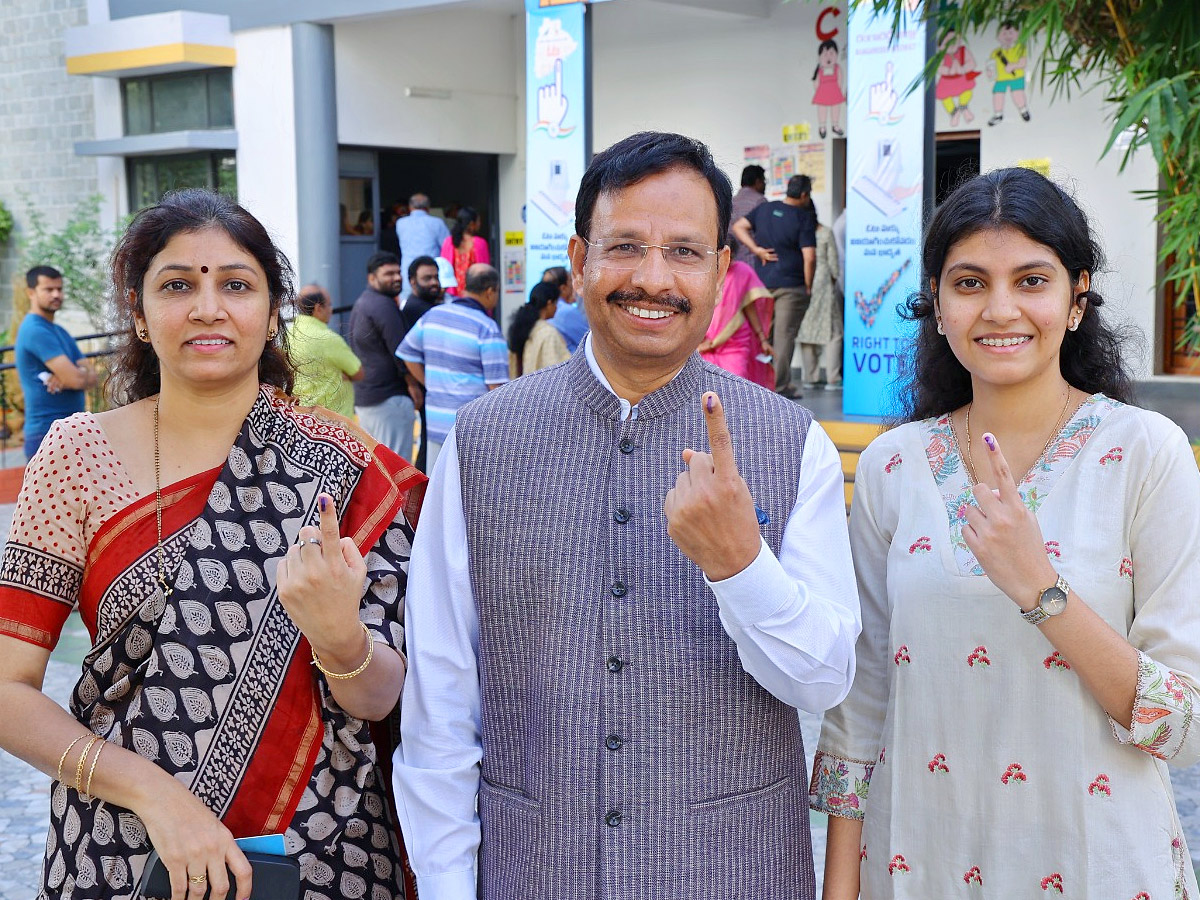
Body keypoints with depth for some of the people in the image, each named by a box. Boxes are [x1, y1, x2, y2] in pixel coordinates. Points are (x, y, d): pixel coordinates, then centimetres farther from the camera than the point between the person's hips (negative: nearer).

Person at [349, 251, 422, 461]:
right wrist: (413, 384, -10)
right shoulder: (383, 306, -14)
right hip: (389, 397, -10)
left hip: (363, 396, 10)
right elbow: (399, 350, -19)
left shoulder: (361, 303, 18)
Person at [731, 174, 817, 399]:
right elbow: (809, 257, -17)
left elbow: (738, 226, 10)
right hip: (791, 286, -5)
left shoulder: (765, 208, 7)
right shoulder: (804, 218, -11)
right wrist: (808, 287, -6)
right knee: (784, 334, -2)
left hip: (762, 282, 6)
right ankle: (780, 386, -1)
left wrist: (756, 249, 4)